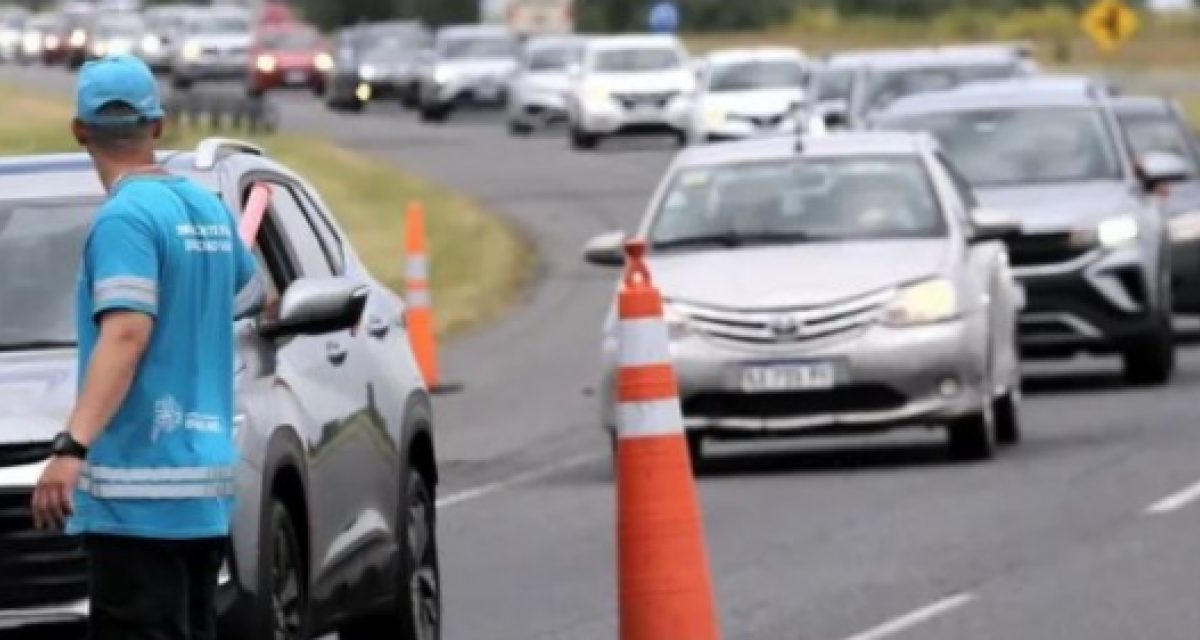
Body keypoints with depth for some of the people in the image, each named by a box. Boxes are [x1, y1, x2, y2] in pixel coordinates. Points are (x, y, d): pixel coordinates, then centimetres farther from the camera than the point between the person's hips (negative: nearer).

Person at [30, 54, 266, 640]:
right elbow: (253, 297, 32)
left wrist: (73, 447, -32)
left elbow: (126, 336, -23)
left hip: (138, 489, -9)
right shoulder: (208, 208, 14)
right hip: (206, 488, 9)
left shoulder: (125, 218, -11)